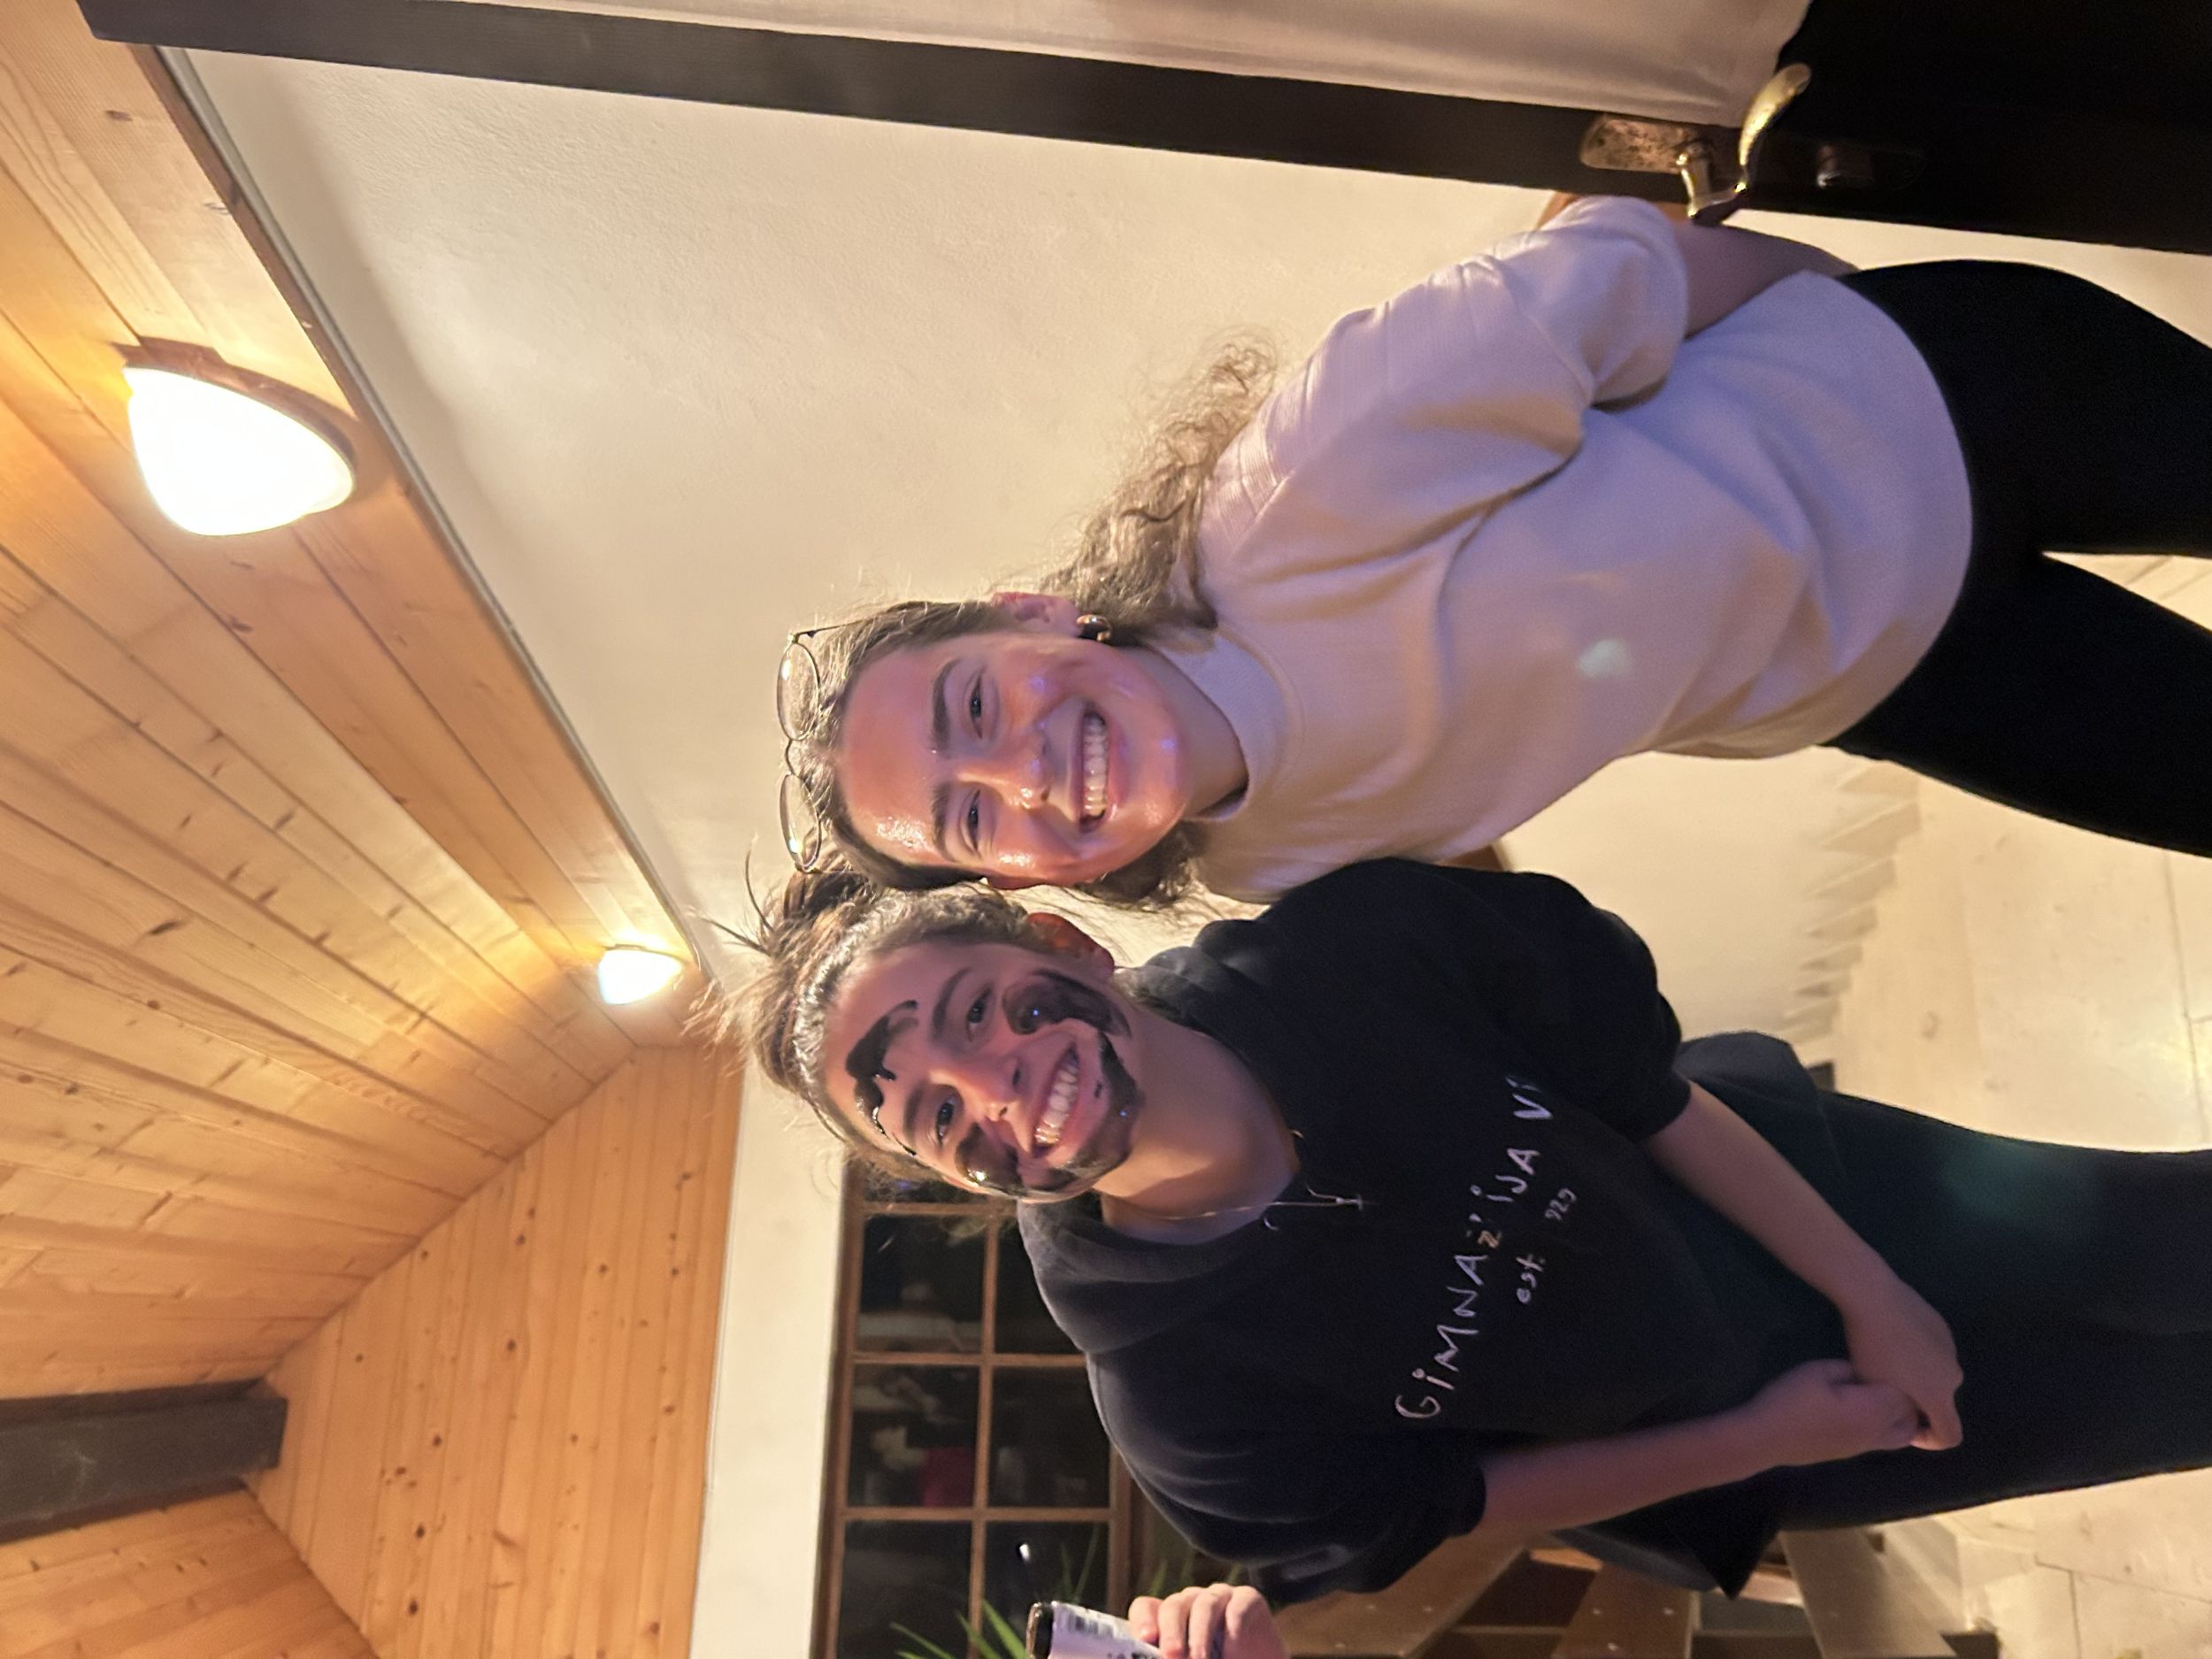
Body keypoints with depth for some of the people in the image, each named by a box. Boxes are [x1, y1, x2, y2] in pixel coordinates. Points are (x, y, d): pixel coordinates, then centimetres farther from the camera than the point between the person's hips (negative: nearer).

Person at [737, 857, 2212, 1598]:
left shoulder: (1354, 943, -31)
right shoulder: (1179, 1398, -32)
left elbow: (1653, 1089, -16)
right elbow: (1440, 1507, -16)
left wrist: (1872, 1290, -10)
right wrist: (1759, 1443, -12)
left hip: (1790, 1181, 2)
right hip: (1722, 1458, -1)